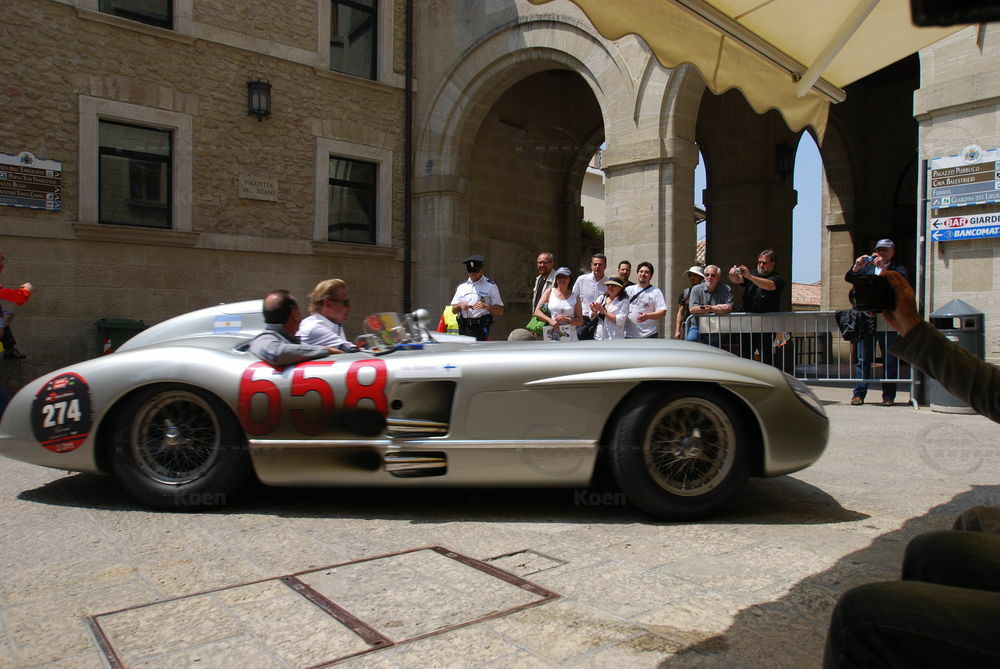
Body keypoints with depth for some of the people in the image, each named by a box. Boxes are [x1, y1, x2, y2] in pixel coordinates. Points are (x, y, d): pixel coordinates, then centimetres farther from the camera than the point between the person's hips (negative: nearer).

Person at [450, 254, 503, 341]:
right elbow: (453, 310, 21)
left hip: (481, 328, -4)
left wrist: (486, 306, -15)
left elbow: (500, 311, 3)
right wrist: (460, 305, -2)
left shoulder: (490, 286, 6)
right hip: (463, 329, 5)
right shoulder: (461, 286, 20)